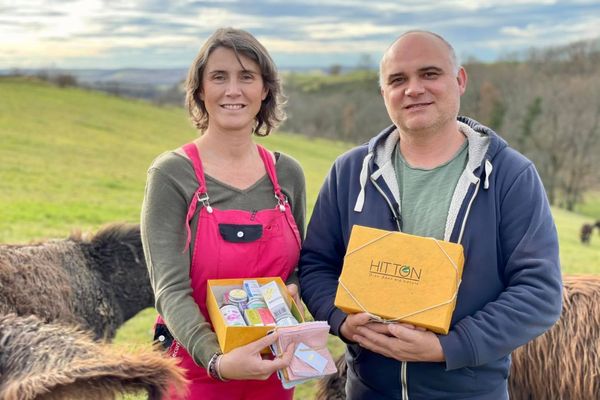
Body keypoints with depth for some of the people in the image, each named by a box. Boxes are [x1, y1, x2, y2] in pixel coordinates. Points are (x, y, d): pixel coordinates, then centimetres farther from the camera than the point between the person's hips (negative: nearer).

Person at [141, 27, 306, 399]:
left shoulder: (288, 173, 0)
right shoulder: (172, 174, -13)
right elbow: (171, 290, -18)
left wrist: (291, 290, -10)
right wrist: (218, 361, -33)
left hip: (271, 369, 4)